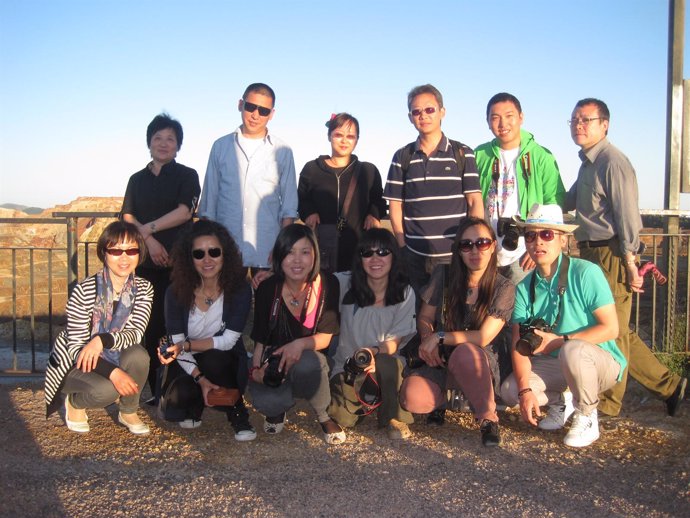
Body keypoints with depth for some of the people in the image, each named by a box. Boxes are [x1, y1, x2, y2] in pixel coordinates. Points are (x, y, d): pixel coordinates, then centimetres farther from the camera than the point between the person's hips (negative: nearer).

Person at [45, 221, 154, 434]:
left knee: (138, 356, -29)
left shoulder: (144, 288, -9)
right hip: (75, 363, -4)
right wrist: (113, 372, -36)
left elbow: (136, 333, -20)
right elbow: (76, 347, -22)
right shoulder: (84, 290, -22)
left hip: (112, 358, 4)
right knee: (107, 389, -33)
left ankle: (128, 412, -3)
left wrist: (103, 340, -40)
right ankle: (74, 401, 3)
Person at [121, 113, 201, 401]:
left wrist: (147, 227, -7)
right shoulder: (137, 179, 17)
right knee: (151, 325, 2)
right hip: (145, 261, 3)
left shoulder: (187, 176, 7)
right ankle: (155, 390, 10)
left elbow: (184, 212, -7)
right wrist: (149, 240, -9)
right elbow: (127, 217, 7)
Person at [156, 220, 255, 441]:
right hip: (188, 364, 1)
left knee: (213, 359, -36)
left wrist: (187, 345, -28)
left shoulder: (239, 289, -15)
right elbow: (177, 344, -14)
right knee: (177, 395, -31)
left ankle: (237, 412, -8)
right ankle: (195, 407, 9)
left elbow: (228, 341, -17)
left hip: (225, 363, -1)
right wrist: (200, 378, -28)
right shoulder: (176, 292, -11)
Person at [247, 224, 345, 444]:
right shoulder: (267, 289, -12)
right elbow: (260, 340, -5)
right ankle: (277, 410, 10)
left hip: (313, 362, 0)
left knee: (307, 363, -37)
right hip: (274, 362, 0)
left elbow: (325, 337, -8)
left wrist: (301, 344, -29)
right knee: (266, 401, -32)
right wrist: (256, 369, -25)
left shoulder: (328, 284, -13)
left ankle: (325, 416, -6)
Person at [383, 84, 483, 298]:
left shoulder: (462, 154, 4)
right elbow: (395, 205, 9)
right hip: (415, 258, 2)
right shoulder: (402, 157, 9)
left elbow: (475, 202, 1)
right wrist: (403, 246, 0)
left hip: (455, 256, -1)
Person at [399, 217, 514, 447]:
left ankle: (488, 418, -16)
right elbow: (425, 318, 6)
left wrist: (439, 337, -13)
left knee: (465, 352, -40)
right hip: (440, 360, 2)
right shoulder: (443, 277, 0)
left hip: (481, 363, -2)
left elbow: (483, 337, -11)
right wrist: (427, 339, -17)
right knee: (412, 398, -29)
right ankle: (443, 397, 8)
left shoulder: (503, 288, -6)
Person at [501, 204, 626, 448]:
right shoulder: (525, 287, -3)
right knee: (509, 390, -17)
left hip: (601, 362, -4)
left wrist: (558, 341, -23)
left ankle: (587, 417, -9)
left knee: (572, 350, -37)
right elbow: (521, 344, -8)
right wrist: (526, 389, -22)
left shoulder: (585, 273, -17)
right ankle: (561, 400, 15)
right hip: (553, 365, 5)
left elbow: (610, 328, -19)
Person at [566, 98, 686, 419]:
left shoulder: (613, 162, -12)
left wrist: (629, 262, -18)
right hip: (592, 254, 10)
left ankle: (607, 405, 12)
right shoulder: (587, 163, 18)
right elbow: (567, 202, 30)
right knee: (617, 331, 15)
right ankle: (668, 385, 25)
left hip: (611, 255, -10)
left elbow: (627, 215, -16)